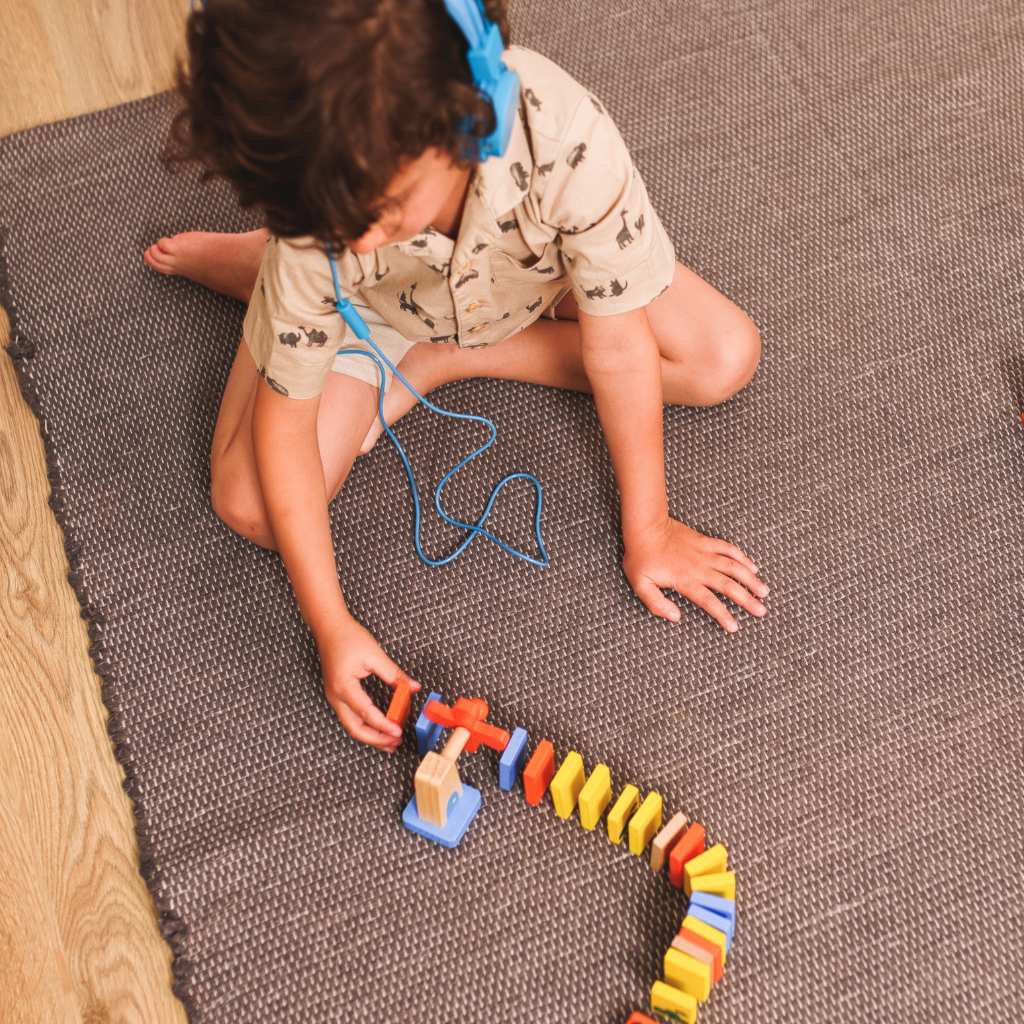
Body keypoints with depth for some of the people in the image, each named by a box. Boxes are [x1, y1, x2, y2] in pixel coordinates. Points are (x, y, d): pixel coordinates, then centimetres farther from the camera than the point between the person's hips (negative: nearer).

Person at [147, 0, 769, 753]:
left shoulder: (565, 137, -43)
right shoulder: (314, 238, -38)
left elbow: (617, 347, -31)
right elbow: (286, 419, -27)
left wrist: (648, 532, -21)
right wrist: (332, 626, -28)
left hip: (537, 272, 2)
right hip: (370, 313, -2)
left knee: (727, 359, -13)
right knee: (248, 504, -18)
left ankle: (438, 363, -5)